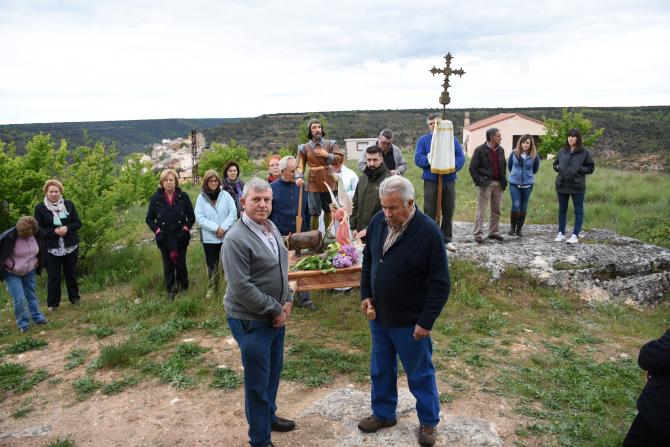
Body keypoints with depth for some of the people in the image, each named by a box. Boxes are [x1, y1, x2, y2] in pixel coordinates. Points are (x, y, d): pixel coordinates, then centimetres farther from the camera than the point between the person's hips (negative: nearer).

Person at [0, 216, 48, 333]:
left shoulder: (36, 234, -13)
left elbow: (41, 250, 9)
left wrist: (37, 262, 4)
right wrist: (11, 265, -14)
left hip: (29, 271, 4)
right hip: (12, 273, -4)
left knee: (32, 295, 13)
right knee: (19, 299, -6)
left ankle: (37, 317, 26)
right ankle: (22, 322, 10)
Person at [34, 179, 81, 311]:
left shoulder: (69, 204, 1)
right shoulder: (40, 208, -4)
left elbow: (78, 223, 2)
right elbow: (39, 229, -5)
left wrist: (67, 228, -17)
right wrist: (54, 231, -20)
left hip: (71, 246, 2)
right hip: (52, 248, -1)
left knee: (71, 273, 13)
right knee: (53, 276, 2)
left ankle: (74, 298, 28)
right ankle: (52, 303, 13)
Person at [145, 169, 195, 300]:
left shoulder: (183, 197, -3)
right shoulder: (156, 198, -3)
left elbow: (191, 216, 5)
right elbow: (149, 218, 5)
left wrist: (186, 228, -8)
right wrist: (157, 230, -8)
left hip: (181, 237, 0)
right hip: (164, 238, 0)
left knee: (181, 264, 7)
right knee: (168, 266, 8)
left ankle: (183, 288, 24)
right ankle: (170, 290, 20)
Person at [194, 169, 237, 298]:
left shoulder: (225, 195, -1)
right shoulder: (201, 198, -2)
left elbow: (233, 213, -4)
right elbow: (199, 218, -8)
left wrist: (224, 227, -16)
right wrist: (215, 228, -17)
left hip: (227, 236, 0)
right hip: (209, 237, 0)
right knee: (211, 263, 11)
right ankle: (211, 287, 26)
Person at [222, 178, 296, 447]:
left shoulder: (271, 228, 4)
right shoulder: (236, 239, -22)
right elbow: (242, 288, -25)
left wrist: (287, 301, 0)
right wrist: (276, 310, -17)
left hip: (276, 316, 8)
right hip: (251, 321, -8)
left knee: (274, 370, 23)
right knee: (257, 381, 5)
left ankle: (269, 415, 45)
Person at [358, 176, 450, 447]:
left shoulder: (428, 232, -22)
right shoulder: (378, 222, -5)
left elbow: (440, 283, -17)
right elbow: (367, 259, 11)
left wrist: (426, 321, -17)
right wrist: (365, 294, 3)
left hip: (410, 321, -5)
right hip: (378, 315, 6)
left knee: (420, 374, 14)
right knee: (380, 370, 21)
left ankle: (428, 421, 35)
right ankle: (383, 414, 42)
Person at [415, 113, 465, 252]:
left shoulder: (451, 139, 8)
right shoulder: (423, 140, 4)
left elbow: (461, 157, 0)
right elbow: (418, 158, -6)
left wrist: (452, 166, -19)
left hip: (449, 180, 2)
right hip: (431, 181, -2)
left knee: (448, 212, 11)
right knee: (430, 213, 1)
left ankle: (447, 239, 25)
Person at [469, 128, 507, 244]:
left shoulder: (501, 150, 12)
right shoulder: (480, 150, -6)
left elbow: (503, 167, 19)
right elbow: (472, 168, -6)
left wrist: (504, 181, 10)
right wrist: (478, 181, -12)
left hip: (498, 183, 6)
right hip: (486, 183, -6)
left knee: (496, 210, 10)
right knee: (481, 211, -5)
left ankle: (494, 232, 20)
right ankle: (478, 234, -2)